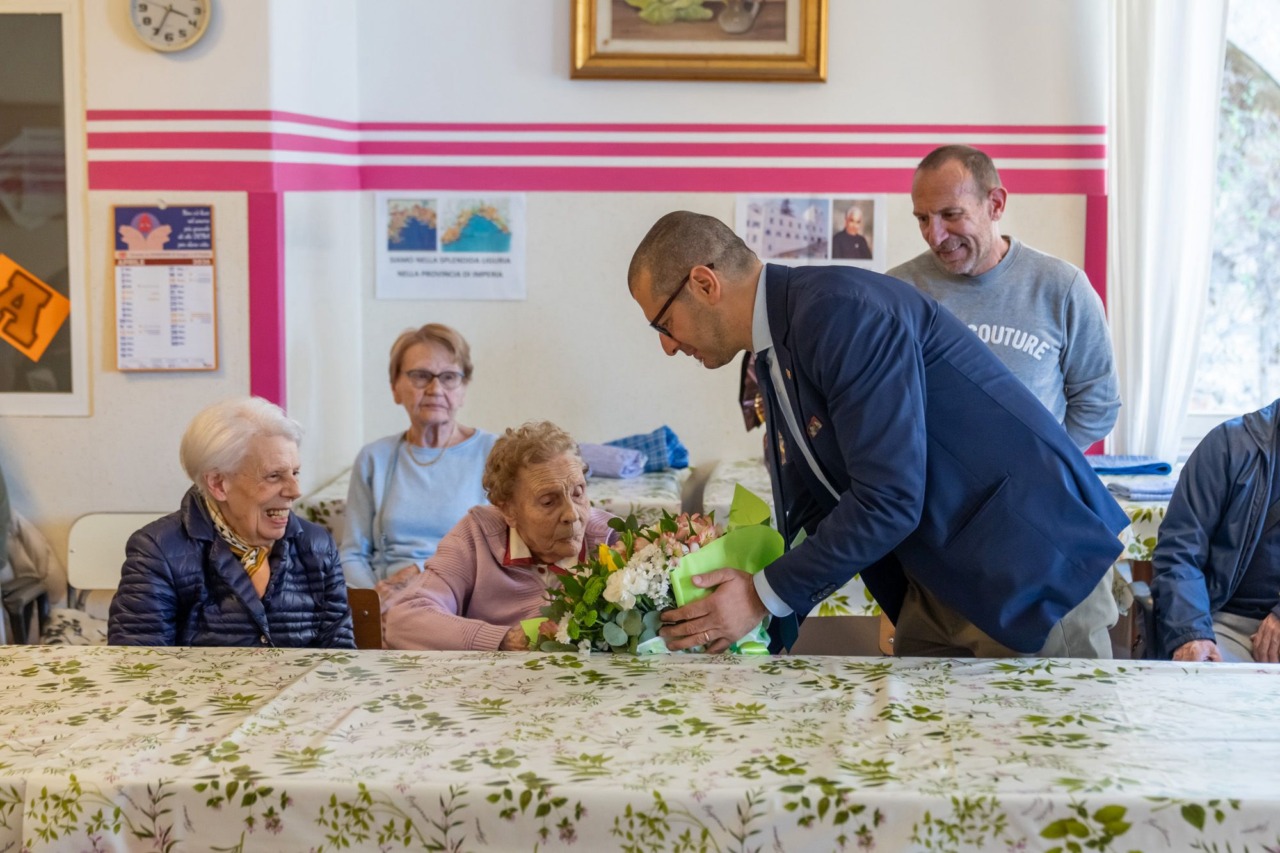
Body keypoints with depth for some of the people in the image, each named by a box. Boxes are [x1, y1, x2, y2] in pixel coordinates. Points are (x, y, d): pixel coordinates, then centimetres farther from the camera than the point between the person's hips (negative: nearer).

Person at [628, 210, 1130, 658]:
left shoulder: (843, 310, -23)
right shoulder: (776, 355, 7)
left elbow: (889, 499, -27)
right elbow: (816, 518, 13)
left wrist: (764, 598, -18)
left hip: (1034, 565, -9)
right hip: (940, 581, 9)